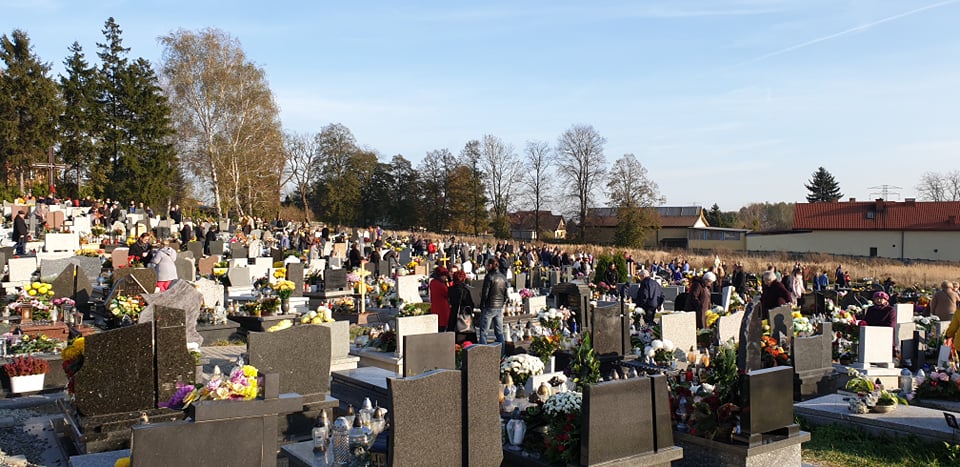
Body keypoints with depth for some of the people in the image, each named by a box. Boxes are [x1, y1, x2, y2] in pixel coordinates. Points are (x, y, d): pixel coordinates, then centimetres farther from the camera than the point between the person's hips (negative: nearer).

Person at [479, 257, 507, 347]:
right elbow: (506, 294, 12)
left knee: (483, 332, -1)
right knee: (499, 332, 12)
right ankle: (501, 353, 13)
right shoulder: (503, 277, 8)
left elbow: (485, 293, -12)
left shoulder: (489, 276, -11)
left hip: (489, 307, -6)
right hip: (500, 308, 6)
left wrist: (482, 306, -3)